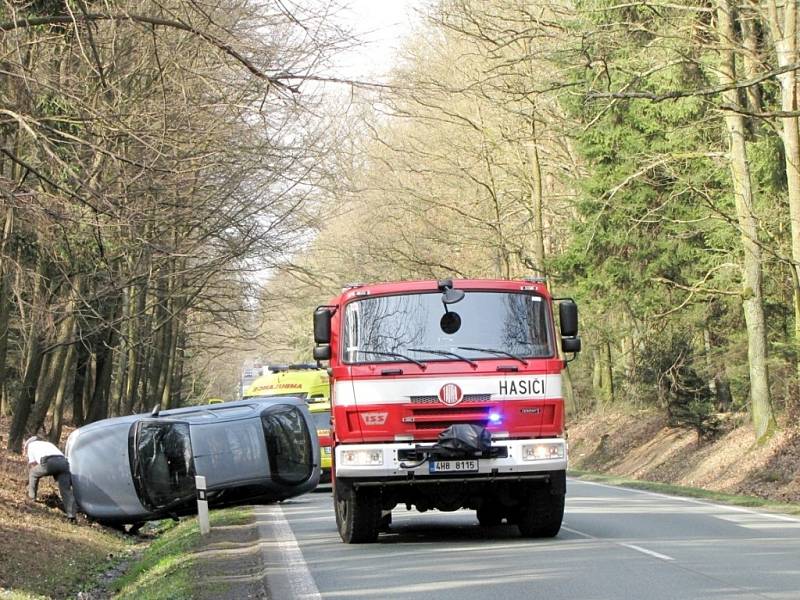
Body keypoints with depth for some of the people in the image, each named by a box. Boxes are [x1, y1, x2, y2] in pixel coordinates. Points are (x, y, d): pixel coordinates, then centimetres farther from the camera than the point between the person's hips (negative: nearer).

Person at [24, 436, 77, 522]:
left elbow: (33, 465, 29)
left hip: (49, 462, -4)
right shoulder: (48, 444, 44)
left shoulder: (31, 445, 30)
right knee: (66, 489, 2)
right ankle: (71, 515, -9)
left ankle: (31, 497, 27)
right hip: (63, 462, 4)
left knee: (33, 473, 26)